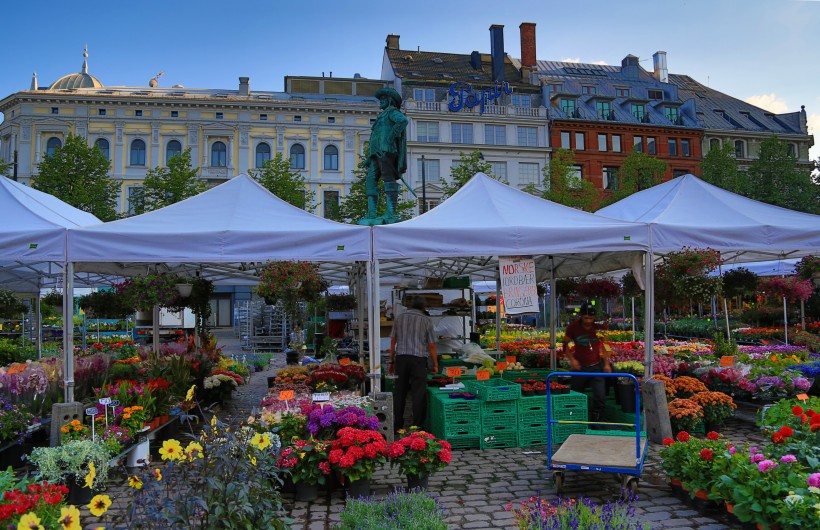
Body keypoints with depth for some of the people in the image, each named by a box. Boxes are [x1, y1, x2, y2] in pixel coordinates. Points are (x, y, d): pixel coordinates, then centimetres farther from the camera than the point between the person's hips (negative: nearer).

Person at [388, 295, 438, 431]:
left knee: (400, 392, 9)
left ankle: (398, 425, 14)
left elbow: (393, 341, 10)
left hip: (401, 358, 3)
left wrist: (392, 361, 16)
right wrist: (435, 364, 10)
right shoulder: (426, 320, 2)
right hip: (418, 359, -3)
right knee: (419, 393, 0)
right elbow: (431, 345, 1)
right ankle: (417, 426, 0)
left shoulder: (400, 318, 10)